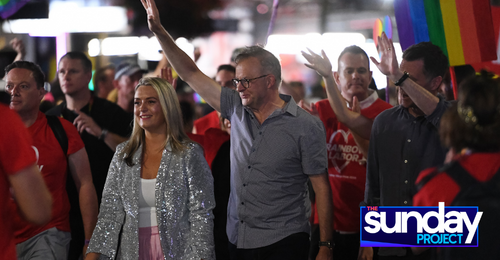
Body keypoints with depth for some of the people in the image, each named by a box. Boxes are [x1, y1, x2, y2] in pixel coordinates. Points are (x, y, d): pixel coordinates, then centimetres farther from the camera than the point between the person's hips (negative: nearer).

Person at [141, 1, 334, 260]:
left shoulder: (306, 126, -8)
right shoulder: (237, 109, 6)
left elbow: (321, 187, -8)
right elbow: (191, 74, 10)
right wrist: (159, 30, 3)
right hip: (238, 239, 5)